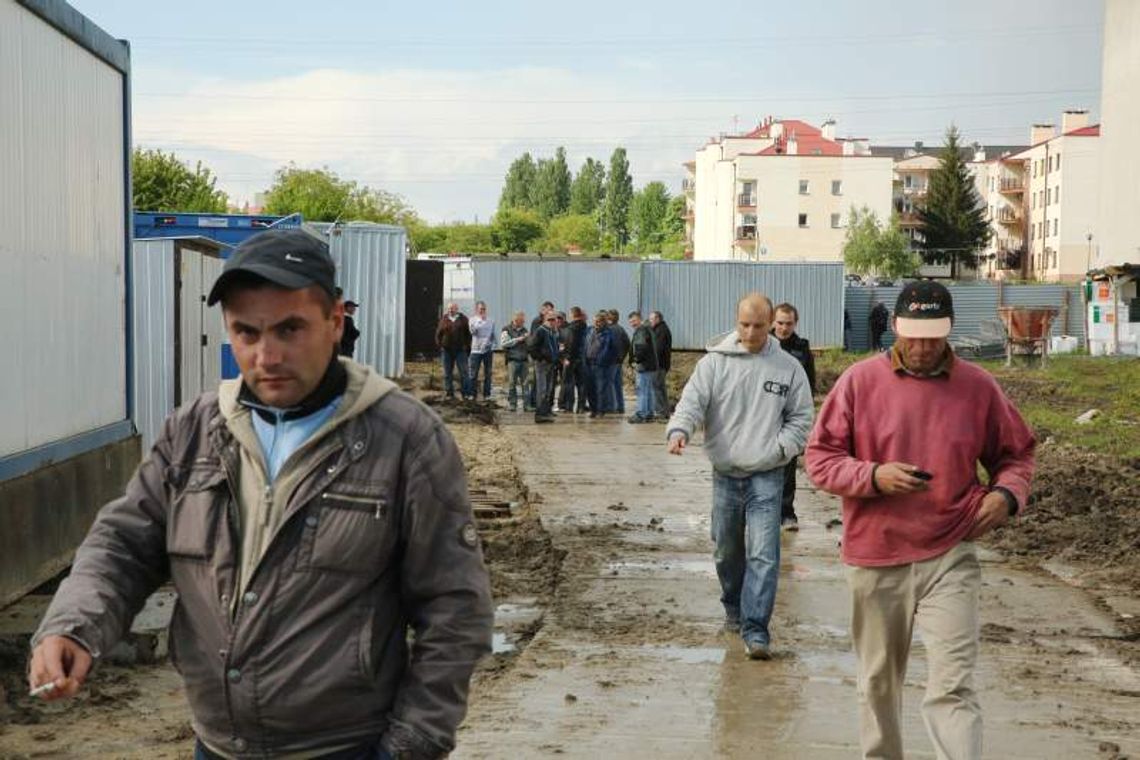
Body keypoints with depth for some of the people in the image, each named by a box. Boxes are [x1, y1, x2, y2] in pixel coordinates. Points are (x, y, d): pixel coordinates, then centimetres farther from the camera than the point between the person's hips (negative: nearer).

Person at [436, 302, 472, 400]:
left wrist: (467, 345, -2)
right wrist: (440, 345, 1)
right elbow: (438, 334, 11)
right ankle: (449, 393, 13)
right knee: (447, 373, 6)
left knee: (464, 372, -3)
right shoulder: (444, 320, 6)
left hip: (460, 350, -2)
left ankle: (466, 393, 1)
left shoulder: (463, 319, 4)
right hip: (447, 350, 2)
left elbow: (468, 333, 5)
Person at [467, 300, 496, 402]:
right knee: (473, 374, -2)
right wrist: (480, 320, -17)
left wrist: (493, 349, 7)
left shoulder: (491, 321, 9)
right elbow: (472, 331, -17)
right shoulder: (473, 320, 2)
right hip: (476, 350, -2)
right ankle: (473, 394, 9)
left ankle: (487, 394, 11)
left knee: (488, 374, 5)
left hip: (488, 350, 2)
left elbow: (493, 335, 14)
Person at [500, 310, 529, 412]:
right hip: (512, 360, -4)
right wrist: (517, 340, -11)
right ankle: (512, 404, 4)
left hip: (523, 360, 4)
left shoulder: (524, 330, 16)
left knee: (525, 383, 0)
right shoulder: (507, 330, 2)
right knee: (512, 383, -2)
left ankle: (527, 404, 2)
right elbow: (503, 343, -9)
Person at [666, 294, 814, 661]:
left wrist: (780, 448, -9)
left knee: (763, 554, -11)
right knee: (727, 550, 15)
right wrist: (679, 430, -28)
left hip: (766, 476, -1)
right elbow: (692, 400, -8)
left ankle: (755, 630, -10)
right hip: (725, 473, 2)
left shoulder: (788, 368, 2)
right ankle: (734, 608, 38)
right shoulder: (714, 362, 0)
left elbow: (801, 418, 8)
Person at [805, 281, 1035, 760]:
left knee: (952, 687, -8)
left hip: (949, 558, -1)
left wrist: (1007, 492, -8)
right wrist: (873, 476, -18)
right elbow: (819, 458, 0)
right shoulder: (860, 381, -2)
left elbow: (1015, 454, 14)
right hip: (875, 558, 1)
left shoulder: (978, 387, 1)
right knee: (878, 680, 15)